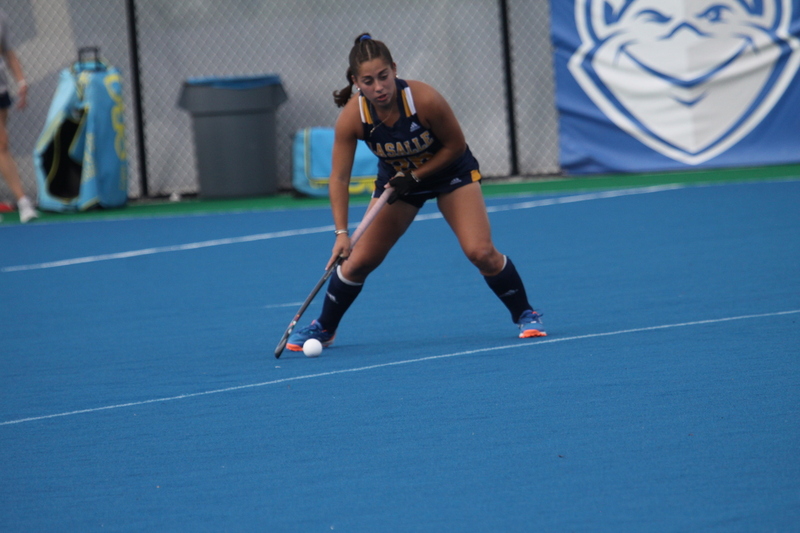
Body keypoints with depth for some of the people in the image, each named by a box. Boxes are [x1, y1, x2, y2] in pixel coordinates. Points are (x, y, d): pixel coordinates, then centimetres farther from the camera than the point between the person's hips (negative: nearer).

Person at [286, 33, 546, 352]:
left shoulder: (424, 100, -34)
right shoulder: (352, 117, -27)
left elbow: (456, 146, -18)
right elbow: (339, 178, -23)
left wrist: (415, 177, -23)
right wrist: (341, 233, -31)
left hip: (450, 170, -2)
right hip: (396, 178, 2)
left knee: (480, 251, -19)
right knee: (359, 260, -3)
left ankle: (524, 315, 4)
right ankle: (323, 328, 20)